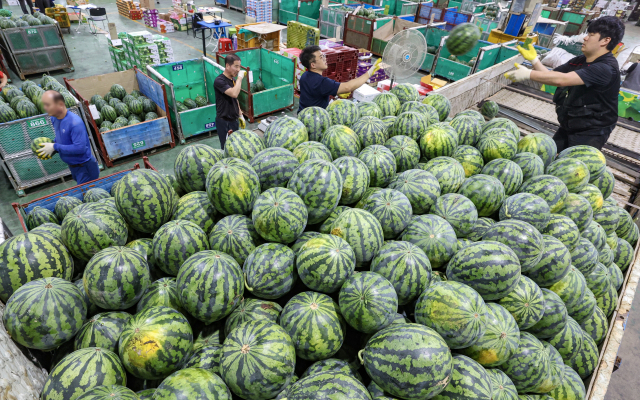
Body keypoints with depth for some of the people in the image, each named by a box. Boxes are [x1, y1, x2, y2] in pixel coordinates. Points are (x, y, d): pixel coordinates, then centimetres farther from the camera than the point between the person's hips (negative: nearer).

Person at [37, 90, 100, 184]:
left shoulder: (75, 122, -27)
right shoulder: (54, 118, 0)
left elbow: (80, 148, -32)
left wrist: (55, 146, -24)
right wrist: (51, 147, -3)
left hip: (84, 167, -9)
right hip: (72, 165, 9)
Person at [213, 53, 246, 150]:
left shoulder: (232, 80, 8)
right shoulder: (219, 81, -18)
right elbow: (234, 94, -35)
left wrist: (240, 115, 19)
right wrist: (240, 77, -24)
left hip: (234, 119, 8)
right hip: (224, 121, -8)